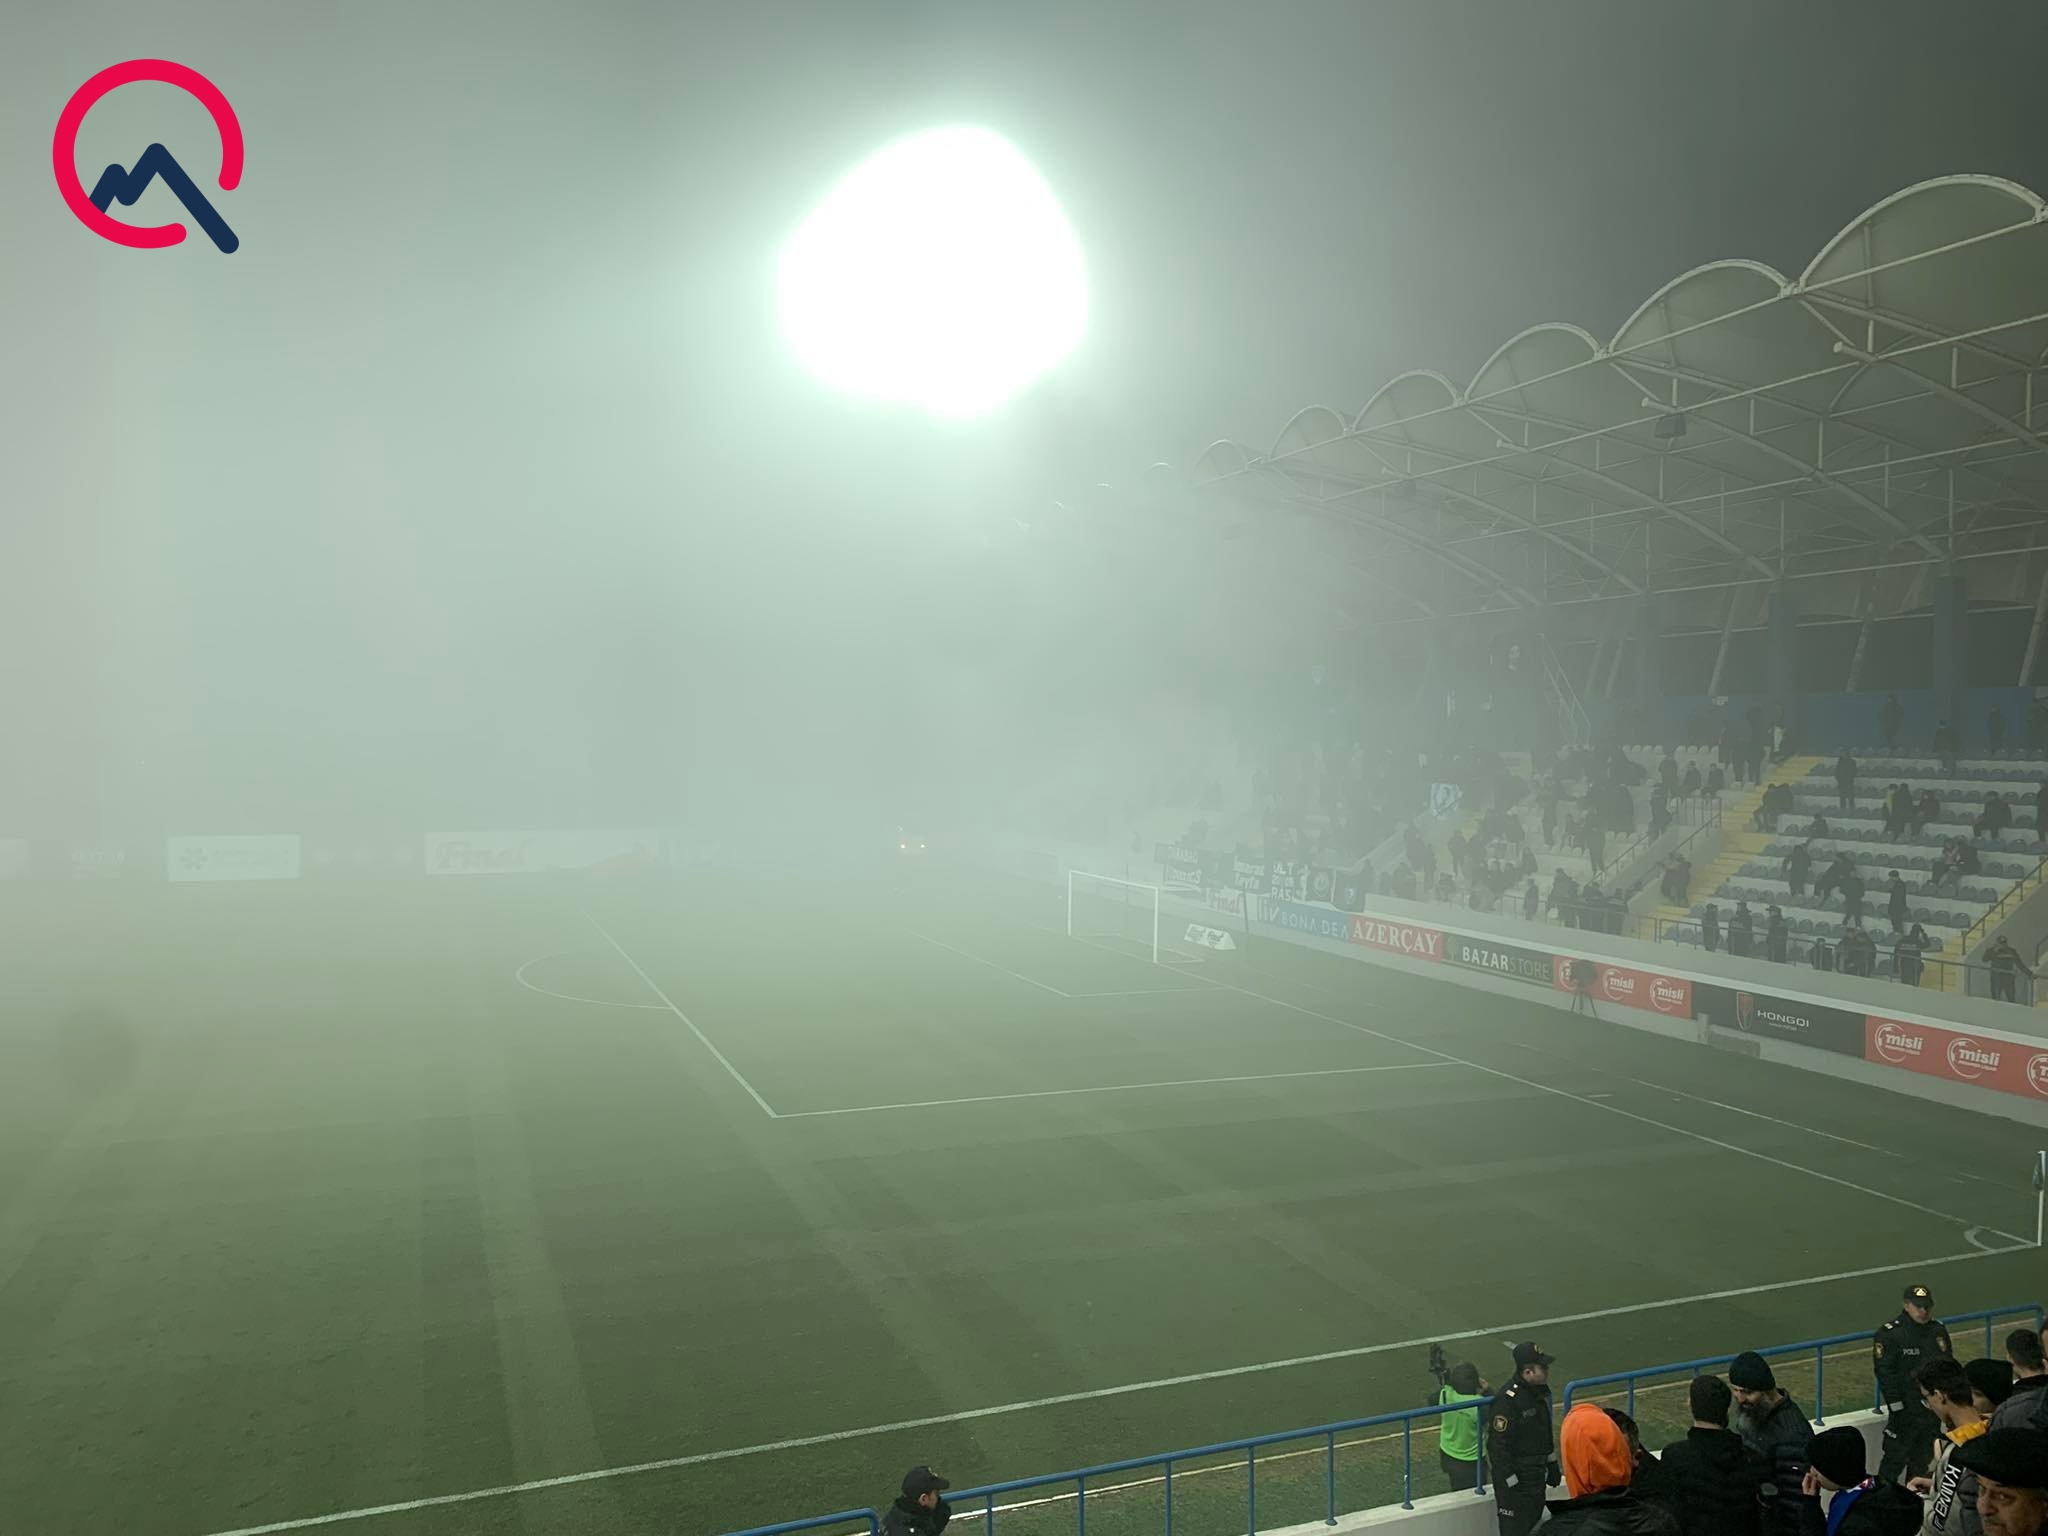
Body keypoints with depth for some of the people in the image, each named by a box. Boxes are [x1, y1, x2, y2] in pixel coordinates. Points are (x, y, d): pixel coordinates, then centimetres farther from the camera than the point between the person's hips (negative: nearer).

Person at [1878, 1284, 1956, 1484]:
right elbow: (1884, 1373, -16)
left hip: (1933, 1407, 7)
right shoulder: (1889, 1334, -15)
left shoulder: (1939, 1331, 7)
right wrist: (1897, 1409, -17)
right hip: (1906, 1409, -7)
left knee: (1923, 1459, 17)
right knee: (1896, 1458, -5)